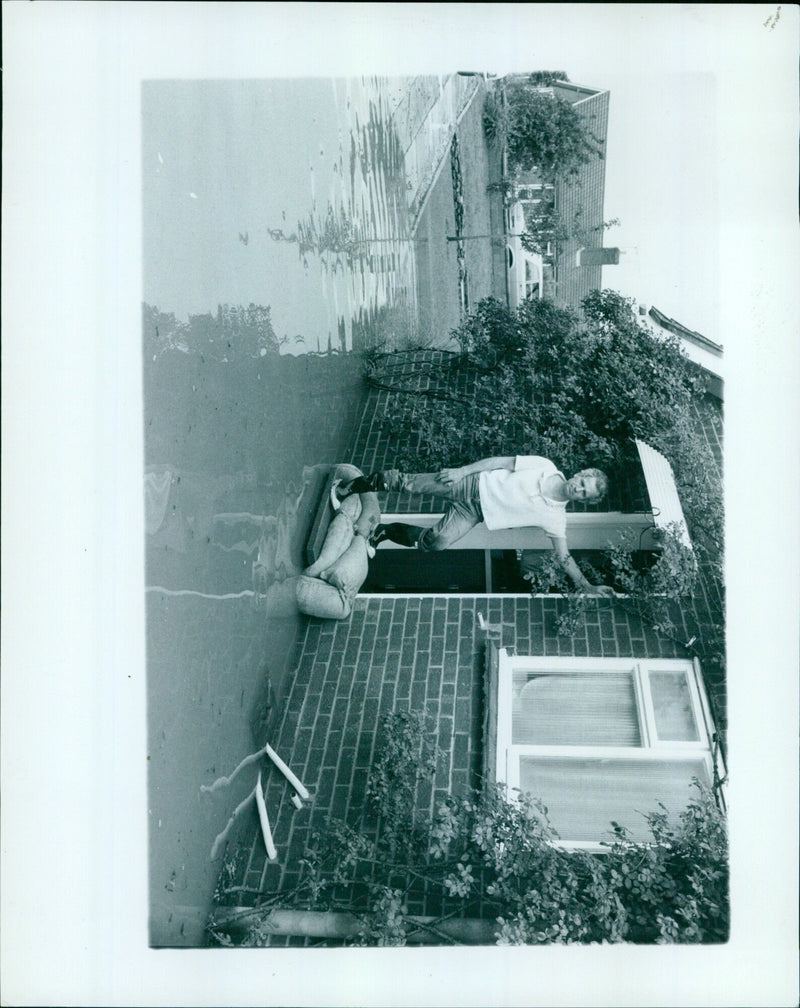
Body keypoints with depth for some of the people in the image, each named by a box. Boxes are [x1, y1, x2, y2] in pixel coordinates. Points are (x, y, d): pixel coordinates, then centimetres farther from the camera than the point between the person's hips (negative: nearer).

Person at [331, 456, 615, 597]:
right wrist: (461, 470, -10)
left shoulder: (555, 518, -8)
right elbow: (502, 461, -6)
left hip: (474, 514, 1)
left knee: (435, 542, -22)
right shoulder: (545, 467, -11)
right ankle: (350, 487, 19)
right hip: (472, 485, -1)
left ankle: (384, 532, 10)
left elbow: (563, 556, -1)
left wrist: (586, 586, -8)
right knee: (402, 481, -10)